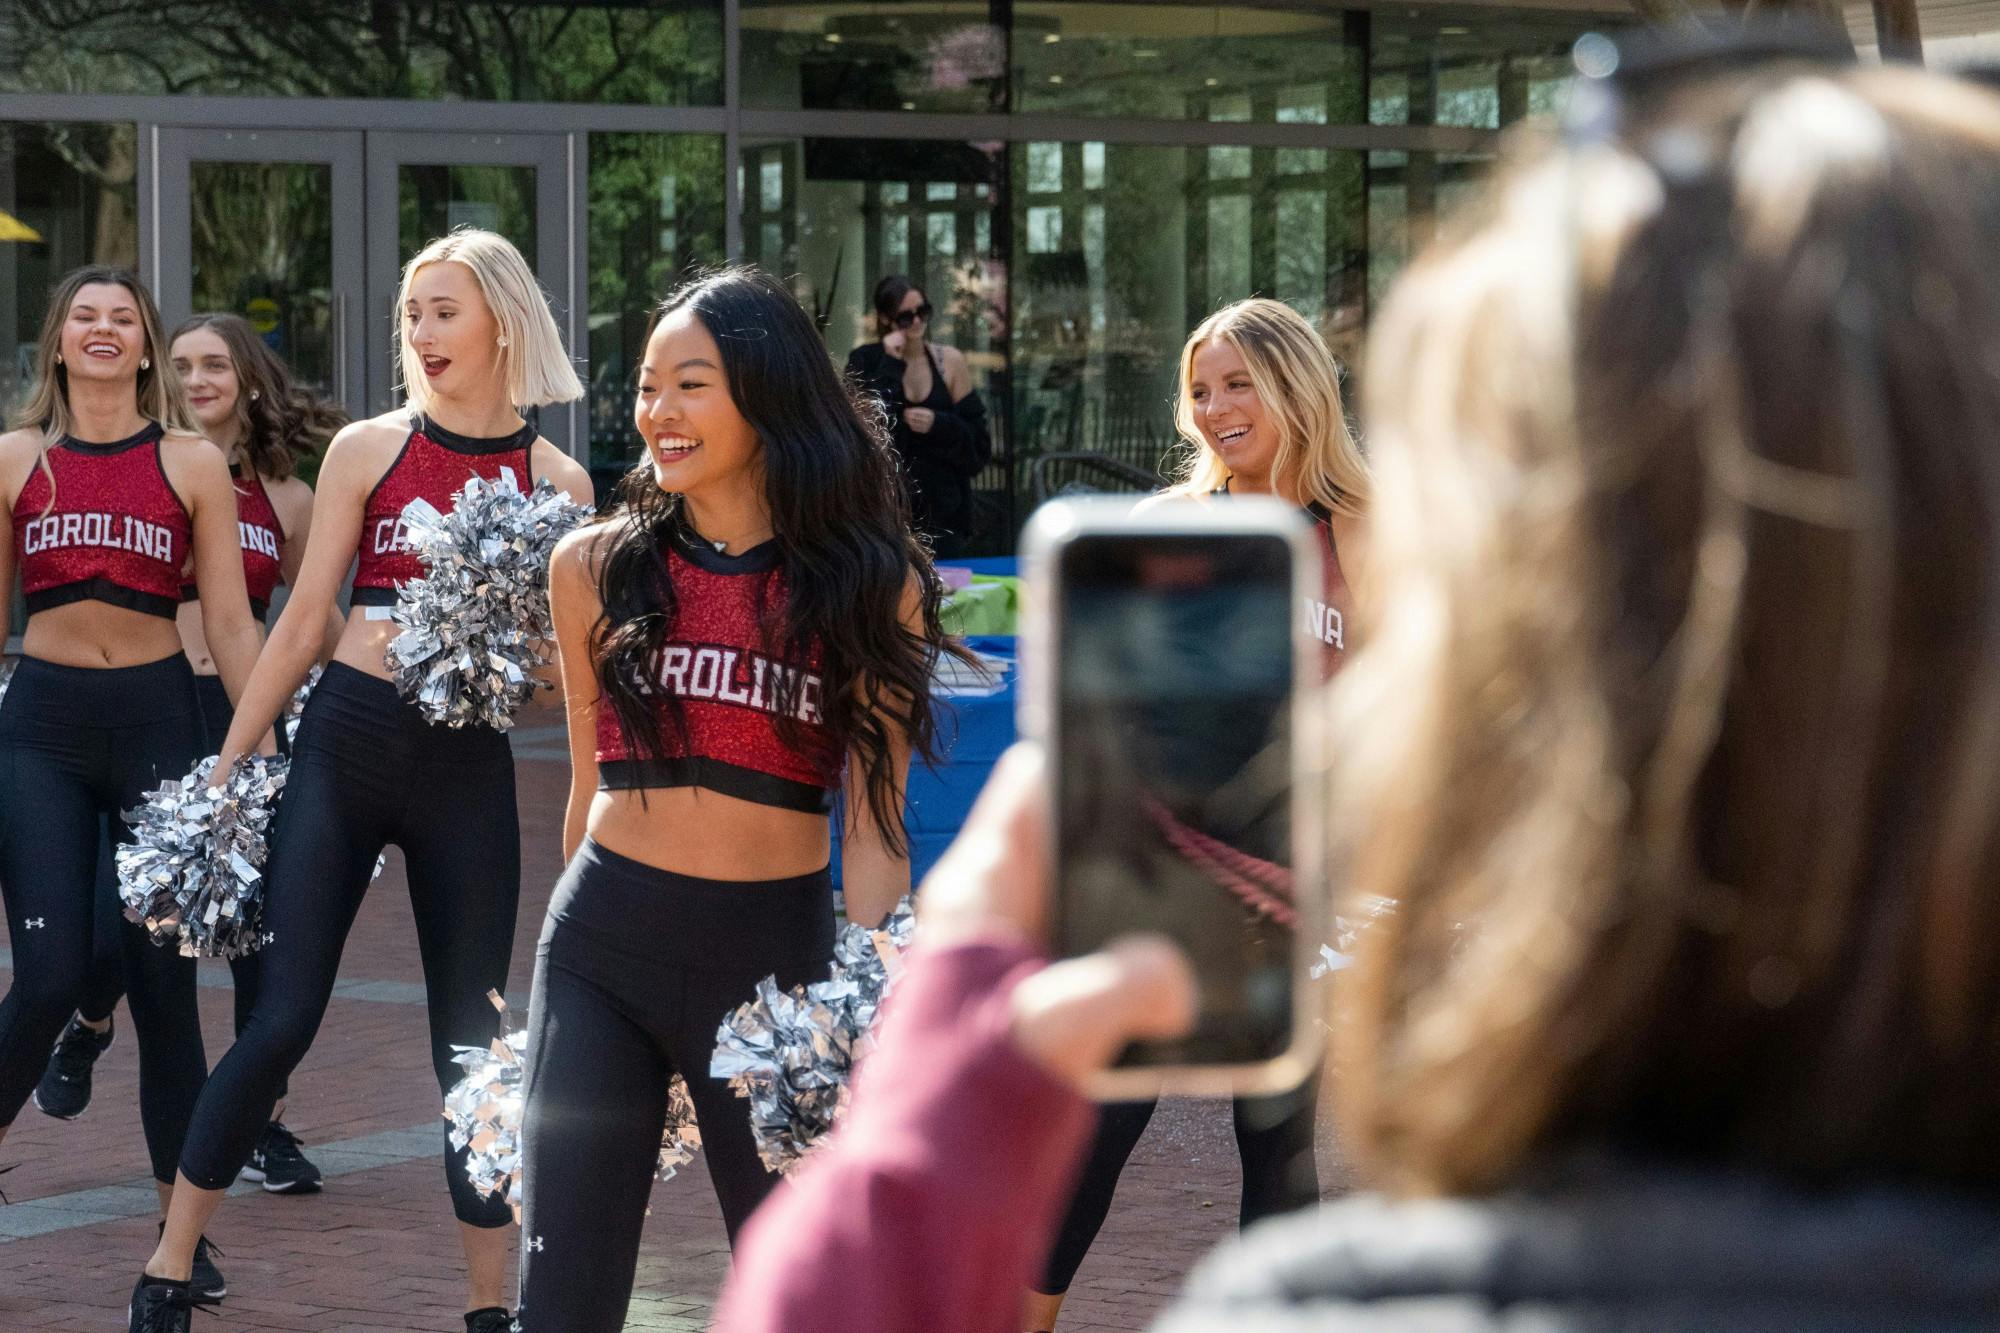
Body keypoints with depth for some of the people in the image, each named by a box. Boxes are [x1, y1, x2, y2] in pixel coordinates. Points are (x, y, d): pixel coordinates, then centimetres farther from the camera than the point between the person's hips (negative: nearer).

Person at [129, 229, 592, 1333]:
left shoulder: (554, 480, 3)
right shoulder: (368, 449, 3)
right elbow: (302, 622, 5)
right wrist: (227, 768, 4)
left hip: (469, 762, 1)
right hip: (346, 743, 0)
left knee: (472, 1036, 4)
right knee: (283, 1016, -4)